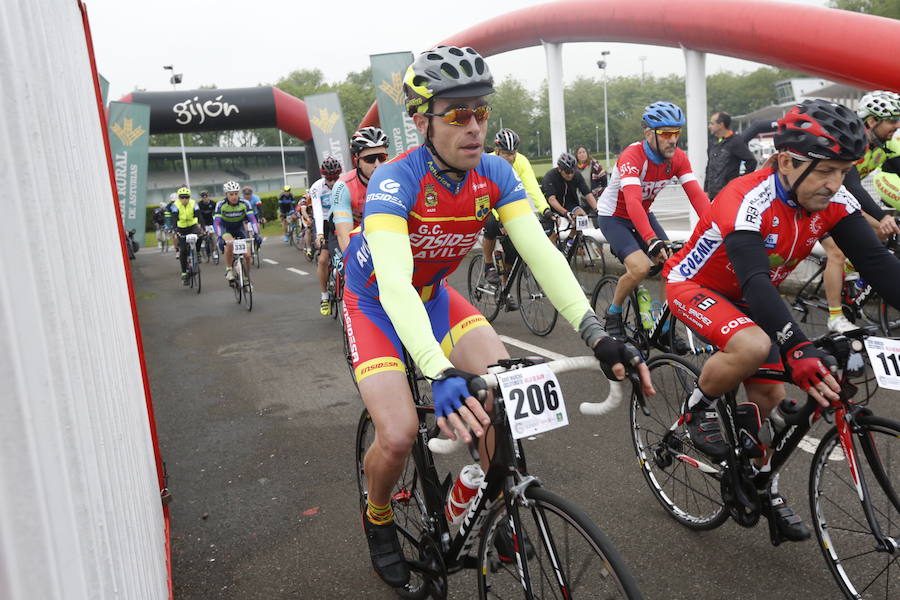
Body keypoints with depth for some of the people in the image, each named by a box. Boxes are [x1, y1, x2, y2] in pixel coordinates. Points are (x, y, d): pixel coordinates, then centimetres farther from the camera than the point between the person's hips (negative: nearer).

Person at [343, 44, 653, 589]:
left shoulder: (494, 174, -17)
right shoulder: (395, 181, -32)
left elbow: (541, 252, -25)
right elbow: (394, 284, -45)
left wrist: (597, 335, -37)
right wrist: (441, 374, -59)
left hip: (435, 296, 4)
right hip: (375, 305, -4)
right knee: (400, 434, -19)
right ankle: (378, 518, 17)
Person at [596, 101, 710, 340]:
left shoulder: (678, 158, -11)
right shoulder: (632, 157, -30)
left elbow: (696, 195, -20)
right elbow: (633, 202, -43)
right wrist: (652, 241, -54)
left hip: (643, 215, 6)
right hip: (614, 216, -6)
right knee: (641, 267, -25)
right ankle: (613, 313, 1)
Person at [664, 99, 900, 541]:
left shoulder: (834, 202, -13)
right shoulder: (747, 201, -33)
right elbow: (755, 281, -45)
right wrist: (798, 350, -55)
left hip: (747, 299, 7)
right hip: (693, 286, -6)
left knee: (770, 394, 4)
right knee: (754, 347, -34)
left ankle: (763, 486, 27)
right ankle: (698, 408, -5)